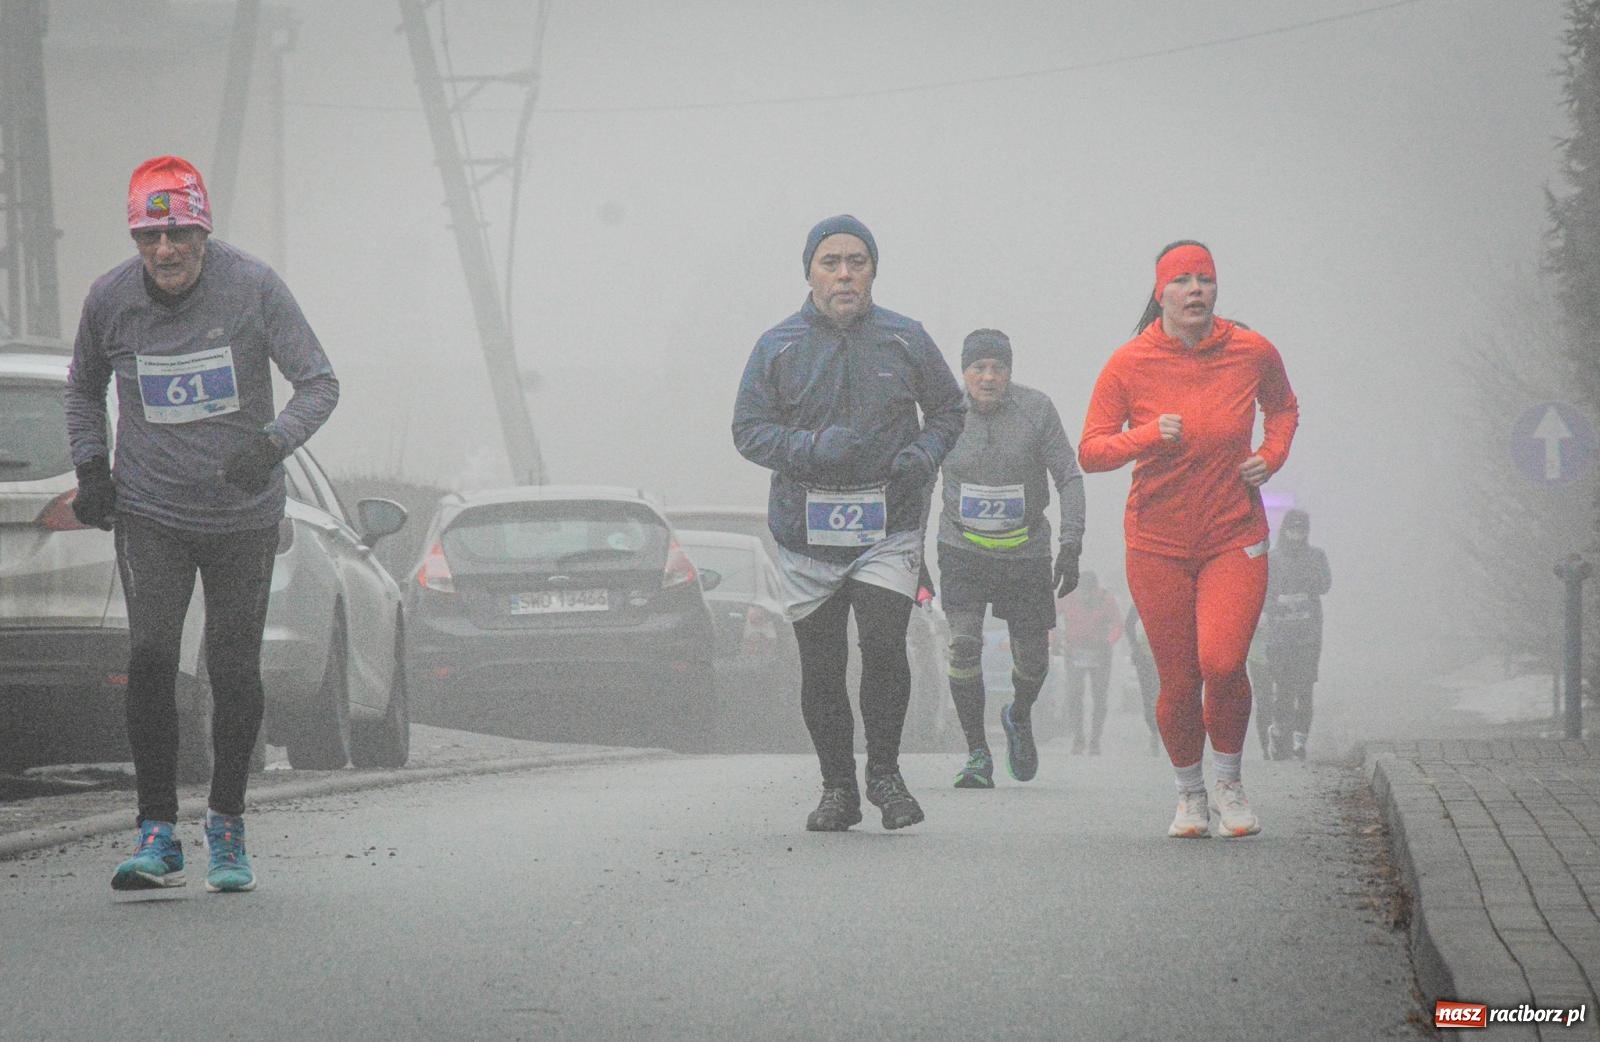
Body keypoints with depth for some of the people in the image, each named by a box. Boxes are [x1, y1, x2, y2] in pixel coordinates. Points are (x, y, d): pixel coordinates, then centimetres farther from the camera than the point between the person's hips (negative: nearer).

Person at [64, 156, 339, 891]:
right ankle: (158, 836, -10)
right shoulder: (110, 298, -5)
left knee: (234, 672, 3)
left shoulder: (252, 287, -12)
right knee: (150, 657, -15)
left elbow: (319, 383, -10)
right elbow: (84, 387, 15)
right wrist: (90, 466, 2)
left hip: (243, 515, 0)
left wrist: (271, 445, -28)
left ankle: (226, 825, 22)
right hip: (149, 512, 1)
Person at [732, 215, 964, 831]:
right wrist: (811, 448, -16)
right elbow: (748, 430, 1)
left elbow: (948, 409, 15)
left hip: (889, 528, -1)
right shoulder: (778, 347, 2)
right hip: (806, 532, 1)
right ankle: (838, 788, 19)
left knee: (883, 646, -16)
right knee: (820, 669, 4)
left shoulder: (904, 341, 4)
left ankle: (884, 770, 4)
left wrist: (925, 454, -6)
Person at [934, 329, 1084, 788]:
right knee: (964, 644, -18)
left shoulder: (1037, 410, -9)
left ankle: (1019, 716, 41)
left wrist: (1070, 545, -14)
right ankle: (977, 755, -7)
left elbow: (1069, 477, -5)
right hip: (962, 551, 0)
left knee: (1033, 659, 7)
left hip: (1026, 552, 0)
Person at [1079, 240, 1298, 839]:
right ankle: (1189, 793, 25)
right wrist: (1151, 436, -20)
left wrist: (1271, 456, 3)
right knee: (1178, 681, 1)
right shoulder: (1129, 364, -5)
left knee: (1222, 662, -18)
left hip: (1235, 540, 0)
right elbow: (1090, 451, -4)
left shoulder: (1252, 353, -1)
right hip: (1158, 544, 0)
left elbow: (1283, 407, 21)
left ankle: (1229, 783, 6)